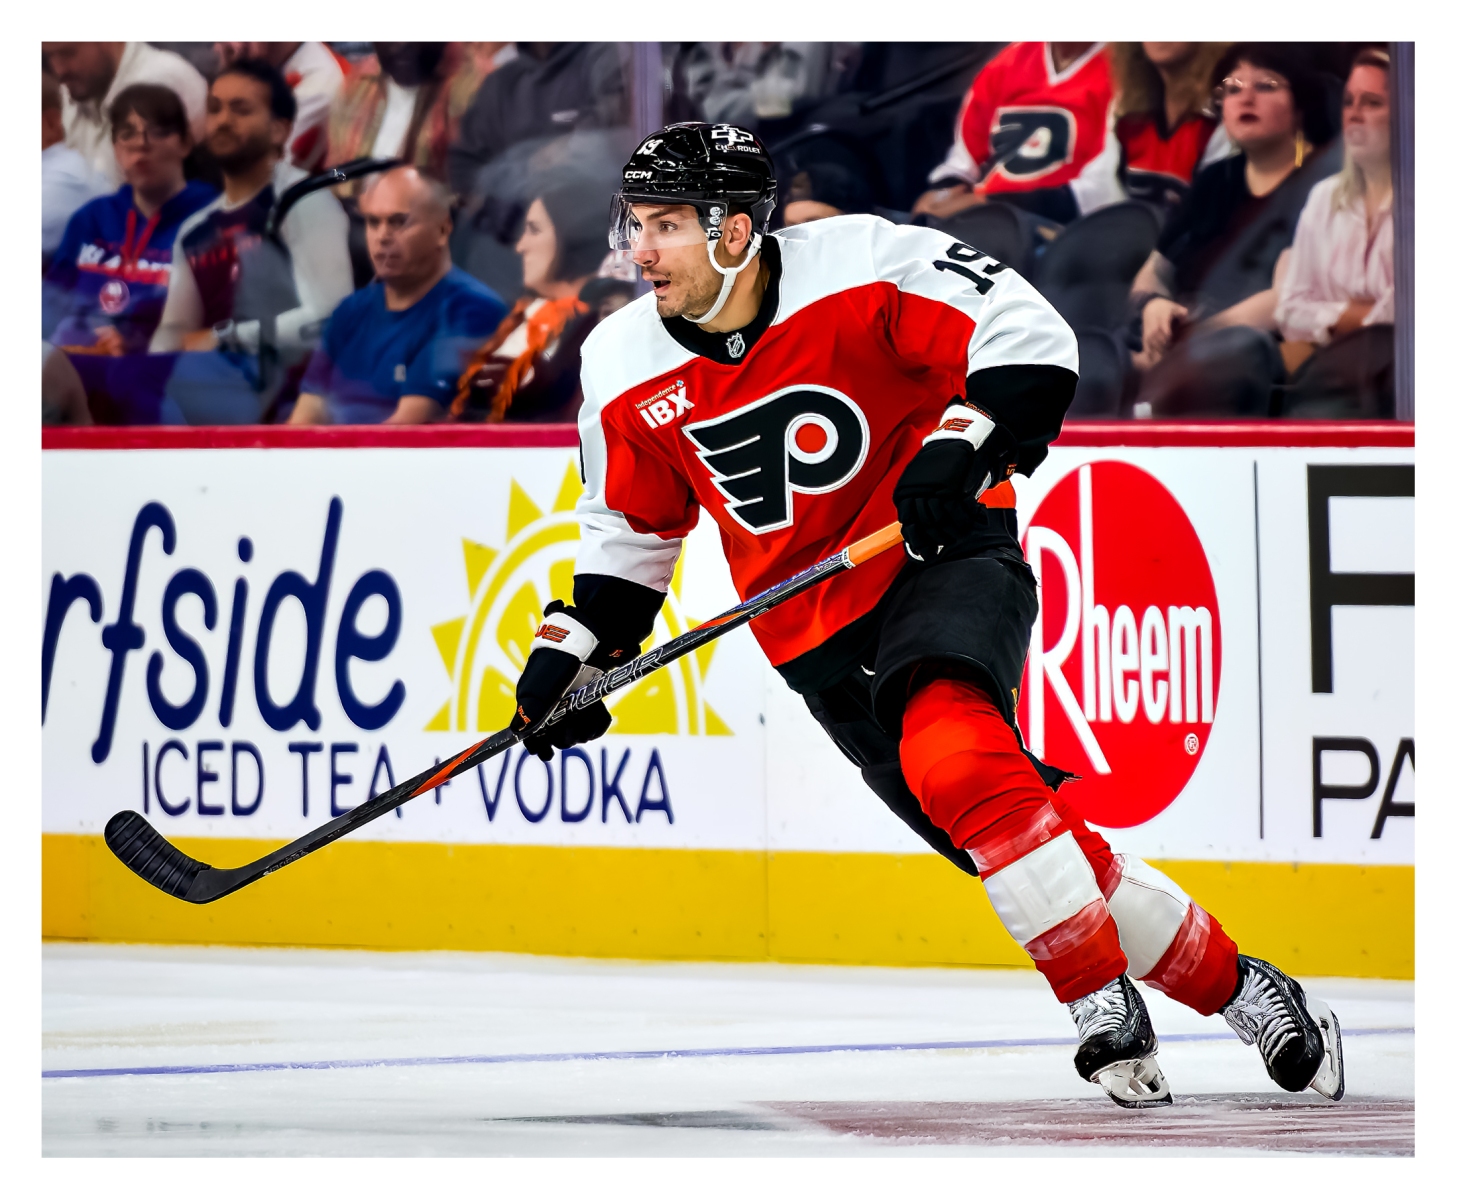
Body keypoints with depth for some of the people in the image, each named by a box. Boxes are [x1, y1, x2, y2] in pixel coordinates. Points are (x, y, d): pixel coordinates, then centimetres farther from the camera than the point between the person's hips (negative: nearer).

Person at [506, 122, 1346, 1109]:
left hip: (949, 558, -5)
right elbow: (631, 529, 15)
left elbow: (1029, 335, -15)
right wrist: (573, 650, 6)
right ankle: (1235, 987, 14)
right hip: (821, 639, 5)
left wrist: (963, 445, -29)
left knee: (951, 752, -33)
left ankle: (1106, 1003, -24)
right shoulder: (626, 370, 0)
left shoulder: (861, 267, -16)